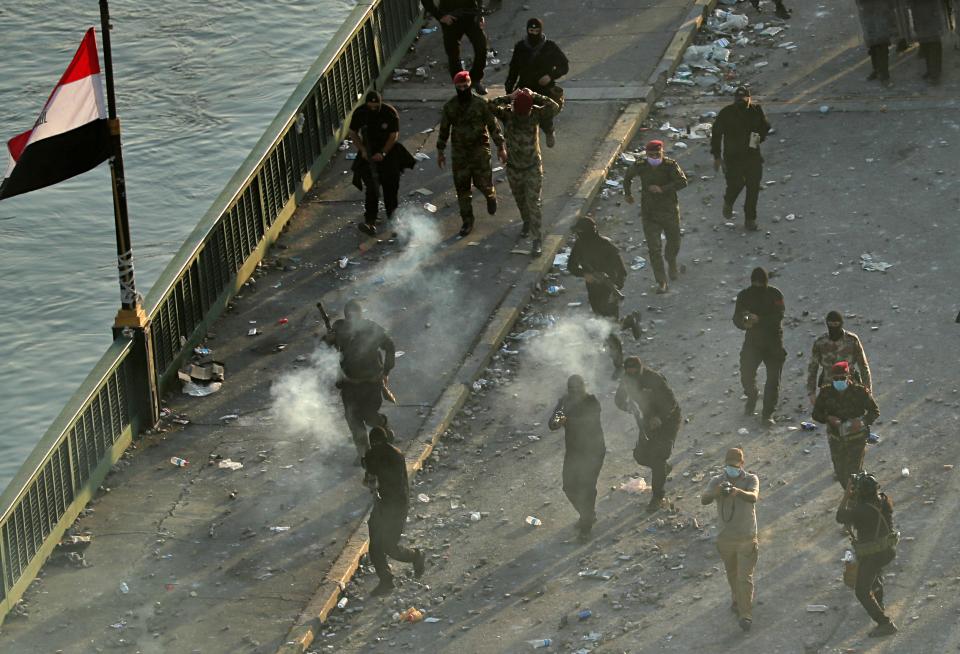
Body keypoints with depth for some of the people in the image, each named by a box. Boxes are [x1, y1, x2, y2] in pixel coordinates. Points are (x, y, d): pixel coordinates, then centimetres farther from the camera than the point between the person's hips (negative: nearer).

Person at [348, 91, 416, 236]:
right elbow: (353, 133, 0)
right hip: (369, 152, 0)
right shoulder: (360, 113, -11)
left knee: (391, 186, 6)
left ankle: (392, 216, 27)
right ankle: (370, 222, -21)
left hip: (388, 150, 0)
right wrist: (362, 150, -14)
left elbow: (394, 136, -14)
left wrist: (383, 153, -24)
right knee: (372, 187, -13)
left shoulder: (390, 113, -17)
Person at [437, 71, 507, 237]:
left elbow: (493, 126, -4)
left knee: (483, 182, -5)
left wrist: (501, 147, -7)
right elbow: (444, 130, 10)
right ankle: (467, 221, 14)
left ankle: (491, 196, 33)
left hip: (480, 149, -2)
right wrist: (440, 151, 12)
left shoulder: (481, 104, -8)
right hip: (460, 151, 2)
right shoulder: (449, 107, 0)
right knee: (462, 187, 3)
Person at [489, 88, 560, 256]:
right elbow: (492, 106, -34)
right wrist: (510, 97, -32)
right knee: (520, 201, 22)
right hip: (513, 169, 3)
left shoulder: (535, 114, -17)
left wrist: (534, 96, -28)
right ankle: (527, 222, 49)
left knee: (533, 203, -7)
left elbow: (554, 107, -32)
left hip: (533, 168, -2)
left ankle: (537, 239, -2)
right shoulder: (507, 114, -15)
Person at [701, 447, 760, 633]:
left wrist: (738, 492, -53)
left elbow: (753, 497, -32)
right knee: (732, 574, 22)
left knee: (745, 578, -7)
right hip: (725, 539, 3)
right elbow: (704, 500, -24)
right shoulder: (717, 481, -7)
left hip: (747, 539, -3)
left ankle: (746, 615, -1)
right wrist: (716, 492, -47)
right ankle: (737, 600, 46)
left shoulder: (751, 479, -11)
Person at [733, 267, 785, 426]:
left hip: (773, 342, -2)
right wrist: (744, 323, -30)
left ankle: (768, 414, 5)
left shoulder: (775, 294, -10)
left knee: (773, 378, -3)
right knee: (746, 374, -1)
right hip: (752, 340, 2)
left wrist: (759, 319, -35)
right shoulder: (744, 295, -3)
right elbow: (736, 318, -6)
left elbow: (778, 316, -21)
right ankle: (751, 399, 31)